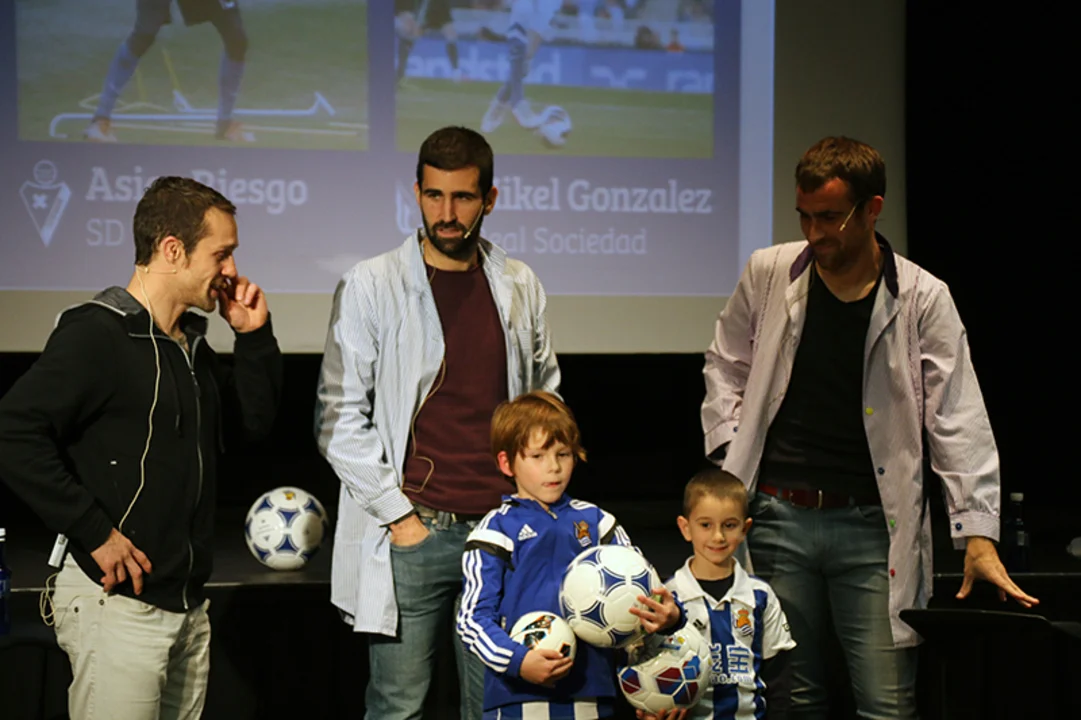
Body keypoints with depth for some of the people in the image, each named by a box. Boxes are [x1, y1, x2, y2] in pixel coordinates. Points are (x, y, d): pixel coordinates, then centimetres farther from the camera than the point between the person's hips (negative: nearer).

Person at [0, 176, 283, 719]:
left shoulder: (190, 344, 14)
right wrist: (94, 532, -21)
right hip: (117, 599, -8)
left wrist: (255, 336, 7)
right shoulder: (98, 334, -13)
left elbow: (253, 420, 21)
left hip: (186, 604, 9)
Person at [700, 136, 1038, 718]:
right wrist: (729, 462, 4)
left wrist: (978, 535, -10)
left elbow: (958, 423, -4)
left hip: (873, 523, -2)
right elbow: (725, 369, 15)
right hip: (777, 517, 2)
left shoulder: (923, 299, -4)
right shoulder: (768, 273, 2)